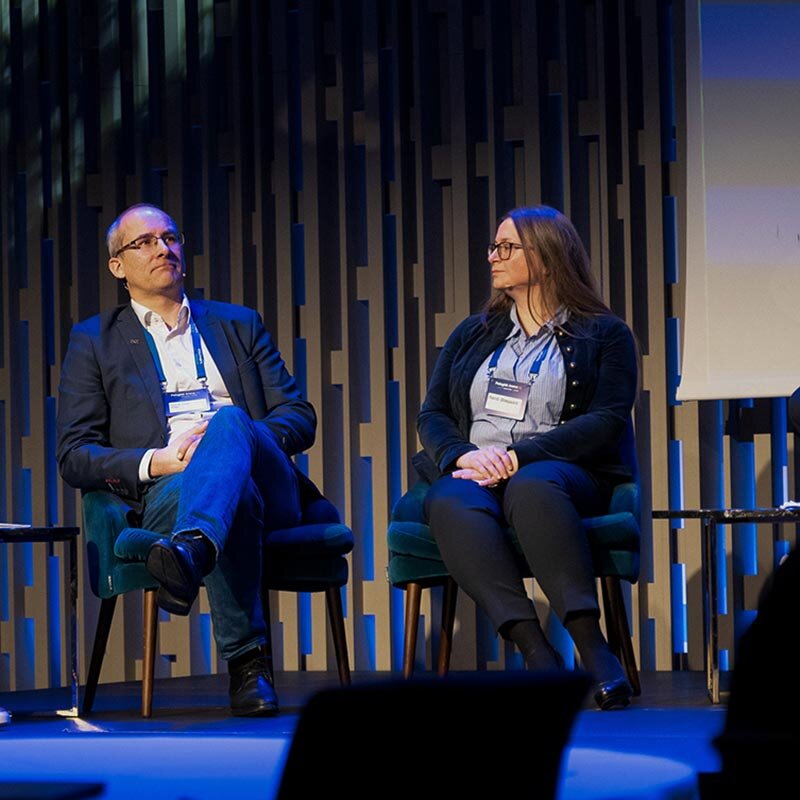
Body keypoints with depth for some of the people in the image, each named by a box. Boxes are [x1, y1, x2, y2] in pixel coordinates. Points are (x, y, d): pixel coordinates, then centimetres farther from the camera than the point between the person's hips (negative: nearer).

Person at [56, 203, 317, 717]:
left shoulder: (240, 325, 28)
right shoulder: (93, 342, 21)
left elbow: (300, 418, 18)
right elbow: (74, 456, 11)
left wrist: (226, 435, -5)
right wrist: (155, 461, -9)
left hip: (268, 486, 1)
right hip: (162, 495, -1)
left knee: (228, 421, -37)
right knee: (236, 497, -40)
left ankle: (191, 552, -65)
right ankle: (247, 662, -43)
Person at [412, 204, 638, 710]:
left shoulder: (604, 334, 11)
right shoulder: (474, 333, 25)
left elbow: (608, 422, -3)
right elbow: (432, 414, 17)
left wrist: (519, 456, -15)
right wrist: (462, 456, -8)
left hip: (564, 473, -3)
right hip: (474, 471, 3)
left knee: (531, 488, -41)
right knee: (452, 502, -36)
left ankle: (591, 643, -47)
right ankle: (537, 653, -48)